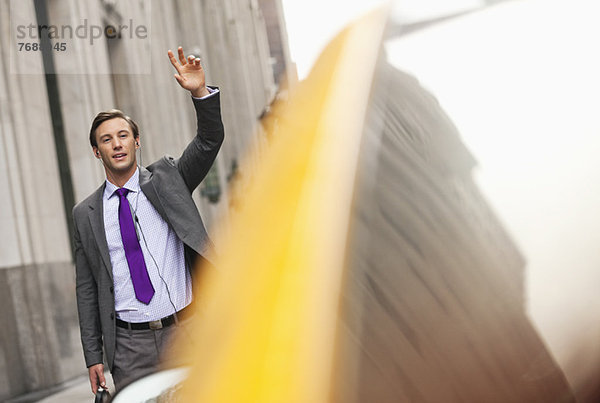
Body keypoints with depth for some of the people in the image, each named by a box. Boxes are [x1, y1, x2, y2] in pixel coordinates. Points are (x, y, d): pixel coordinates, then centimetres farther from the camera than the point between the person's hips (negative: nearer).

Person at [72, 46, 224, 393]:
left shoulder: (166, 179, 6)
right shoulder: (86, 214, 7)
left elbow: (211, 140, -8)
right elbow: (87, 289, 8)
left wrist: (201, 93, -25)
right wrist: (94, 356, 4)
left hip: (183, 331, 0)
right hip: (129, 345, 1)